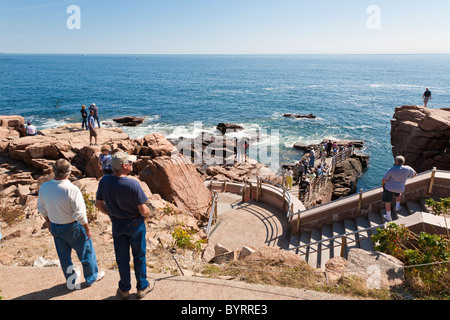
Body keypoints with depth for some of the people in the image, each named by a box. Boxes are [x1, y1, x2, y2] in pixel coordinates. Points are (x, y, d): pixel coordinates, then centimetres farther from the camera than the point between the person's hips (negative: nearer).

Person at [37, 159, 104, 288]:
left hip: (54, 227, 6)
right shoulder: (72, 189, -29)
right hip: (72, 228, -6)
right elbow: (79, 213, -24)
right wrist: (87, 228, -10)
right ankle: (92, 277, 34)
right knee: (86, 252, 16)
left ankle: (70, 280, 40)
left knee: (64, 255, 22)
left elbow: (41, 208, 4)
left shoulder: (44, 187, -10)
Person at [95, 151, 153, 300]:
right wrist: (146, 215, 0)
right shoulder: (133, 184, -28)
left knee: (122, 258, 20)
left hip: (117, 225, 4)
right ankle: (142, 287, 33)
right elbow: (144, 210, -23)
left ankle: (124, 289, 37)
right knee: (139, 257, 17)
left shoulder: (104, 181, -12)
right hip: (135, 224, -4)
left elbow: (98, 204, 1)